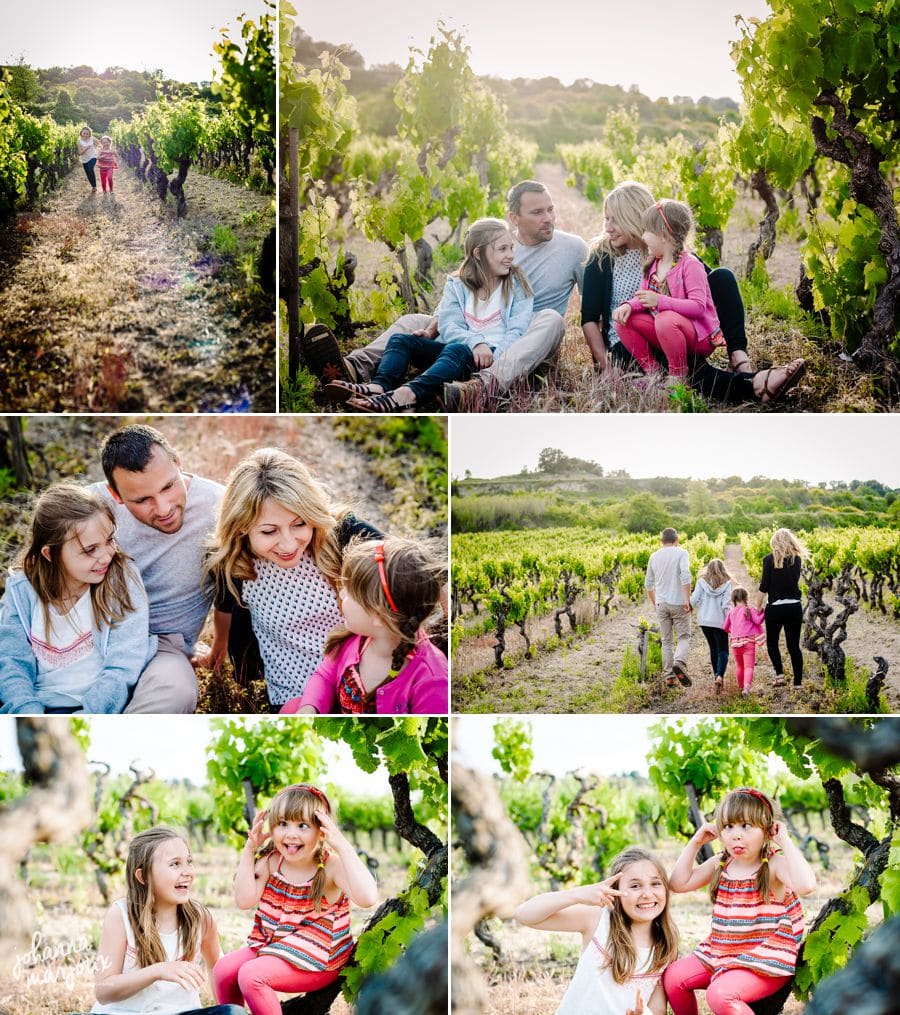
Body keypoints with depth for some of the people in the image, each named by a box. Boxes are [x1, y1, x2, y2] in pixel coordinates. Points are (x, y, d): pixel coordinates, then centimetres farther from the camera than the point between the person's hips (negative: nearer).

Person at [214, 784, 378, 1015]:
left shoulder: (331, 866, -17)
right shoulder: (271, 861, 0)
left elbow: (367, 898, -35)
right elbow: (244, 900, -10)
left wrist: (343, 846, -36)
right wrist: (249, 850, -11)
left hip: (316, 959, -7)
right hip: (271, 945, 7)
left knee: (252, 974, -24)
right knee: (224, 969, -9)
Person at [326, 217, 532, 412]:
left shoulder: (517, 285, 7)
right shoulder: (457, 285, 13)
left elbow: (517, 331, -4)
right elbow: (449, 327, -1)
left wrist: (494, 358, -23)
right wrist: (475, 342, -22)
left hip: (493, 354, -4)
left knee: (457, 350, -36)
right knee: (400, 340, -12)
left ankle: (407, 394, -61)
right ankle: (379, 386, -43)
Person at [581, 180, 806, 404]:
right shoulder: (602, 257, 2)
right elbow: (589, 318, -1)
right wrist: (604, 365, -15)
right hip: (629, 350, -4)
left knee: (721, 277, -15)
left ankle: (741, 366, -31)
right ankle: (751, 385, -55)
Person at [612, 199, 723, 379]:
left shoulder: (689, 265, -17)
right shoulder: (653, 265, 9)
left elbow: (698, 307, -26)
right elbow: (643, 298, 11)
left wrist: (659, 301, -34)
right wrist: (628, 305, -13)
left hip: (699, 338, -8)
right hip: (663, 330, 8)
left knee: (665, 320, -38)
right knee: (624, 320, -6)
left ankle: (678, 377, -21)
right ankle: (652, 370, 0)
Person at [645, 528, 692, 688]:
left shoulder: (654, 556, 10)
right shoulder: (681, 553, -3)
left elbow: (648, 584, 15)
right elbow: (685, 575, -18)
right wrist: (687, 600, -15)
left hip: (661, 604, 4)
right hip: (678, 603, -4)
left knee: (667, 641, 8)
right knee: (683, 637, 3)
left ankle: (669, 677, 4)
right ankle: (679, 663, -24)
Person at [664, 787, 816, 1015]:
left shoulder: (775, 865, -14)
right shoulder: (720, 865, 7)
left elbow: (805, 885, -35)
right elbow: (678, 883, 7)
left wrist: (785, 841, -26)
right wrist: (695, 843, 3)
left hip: (765, 960, -8)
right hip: (722, 953, 8)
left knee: (720, 993, -29)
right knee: (673, 976, -1)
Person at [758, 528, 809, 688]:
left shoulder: (769, 559, -7)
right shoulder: (797, 559, 1)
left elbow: (764, 587, -7)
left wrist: (759, 607, 2)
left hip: (774, 607, -2)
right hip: (794, 607, 2)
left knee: (772, 642, 14)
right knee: (794, 645, 7)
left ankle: (780, 674, -4)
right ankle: (798, 682, 4)